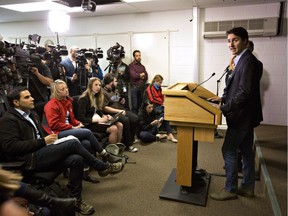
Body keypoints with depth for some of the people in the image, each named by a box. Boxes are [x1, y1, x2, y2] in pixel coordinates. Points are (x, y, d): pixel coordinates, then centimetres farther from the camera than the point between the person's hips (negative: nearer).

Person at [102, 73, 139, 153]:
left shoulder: (115, 90, 18)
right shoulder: (103, 93, -10)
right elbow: (105, 108, -20)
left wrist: (122, 101, 9)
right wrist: (119, 111, -22)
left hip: (121, 110, 8)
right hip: (111, 114, -8)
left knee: (135, 118, -13)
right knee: (125, 120, -32)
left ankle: (131, 139, 4)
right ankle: (128, 145, -21)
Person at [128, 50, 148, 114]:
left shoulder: (142, 66, 17)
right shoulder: (131, 65, -1)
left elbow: (146, 77, 10)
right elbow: (134, 75, -13)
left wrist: (138, 76, -8)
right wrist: (141, 75, 2)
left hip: (142, 87, 5)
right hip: (134, 87, -5)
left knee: (141, 105, 6)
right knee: (135, 106, -5)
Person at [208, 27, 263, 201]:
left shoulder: (248, 61, -19)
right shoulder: (243, 60, 12)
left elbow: (245, 92, -25)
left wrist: (224, 109, -23)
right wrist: (224, 98, 9)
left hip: (242, 116, -10)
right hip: (246, 115, 10)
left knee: (229, 151, -1)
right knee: (246, 151, 16)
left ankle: (230, 189, 14)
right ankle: (248, 187, 30)